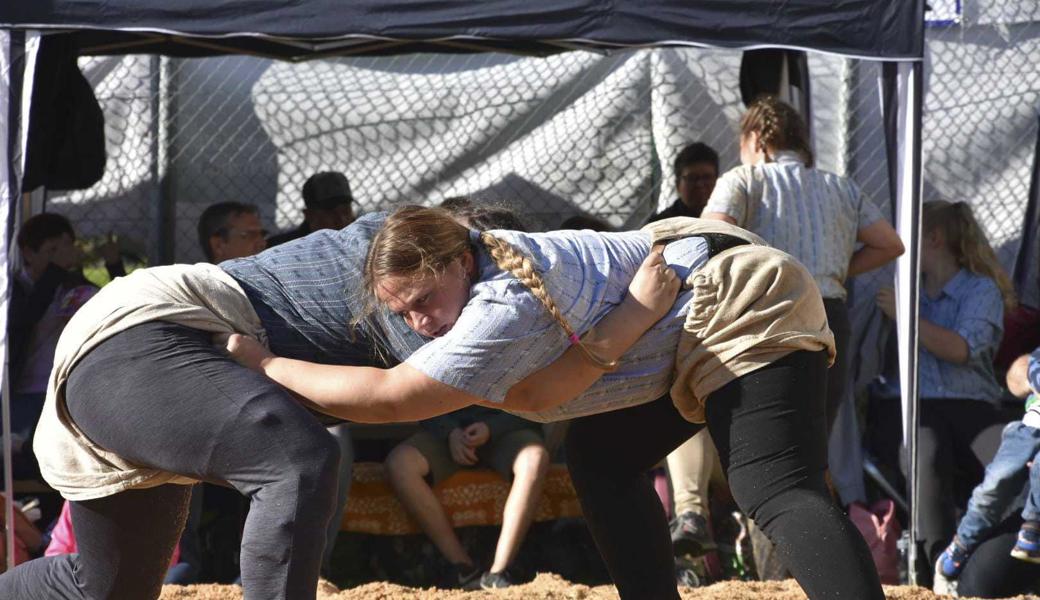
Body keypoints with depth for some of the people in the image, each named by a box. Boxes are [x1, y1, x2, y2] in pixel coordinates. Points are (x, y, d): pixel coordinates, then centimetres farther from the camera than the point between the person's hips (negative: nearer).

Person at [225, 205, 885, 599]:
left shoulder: (505, 310, -29)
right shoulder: (479, 271, 0)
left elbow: (387, 399, -29)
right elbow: (541, 395, -10)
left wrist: (263, 363, -22)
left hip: (744, 310, -11)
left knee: (778, 492, -26)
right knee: (602, 456, 14)